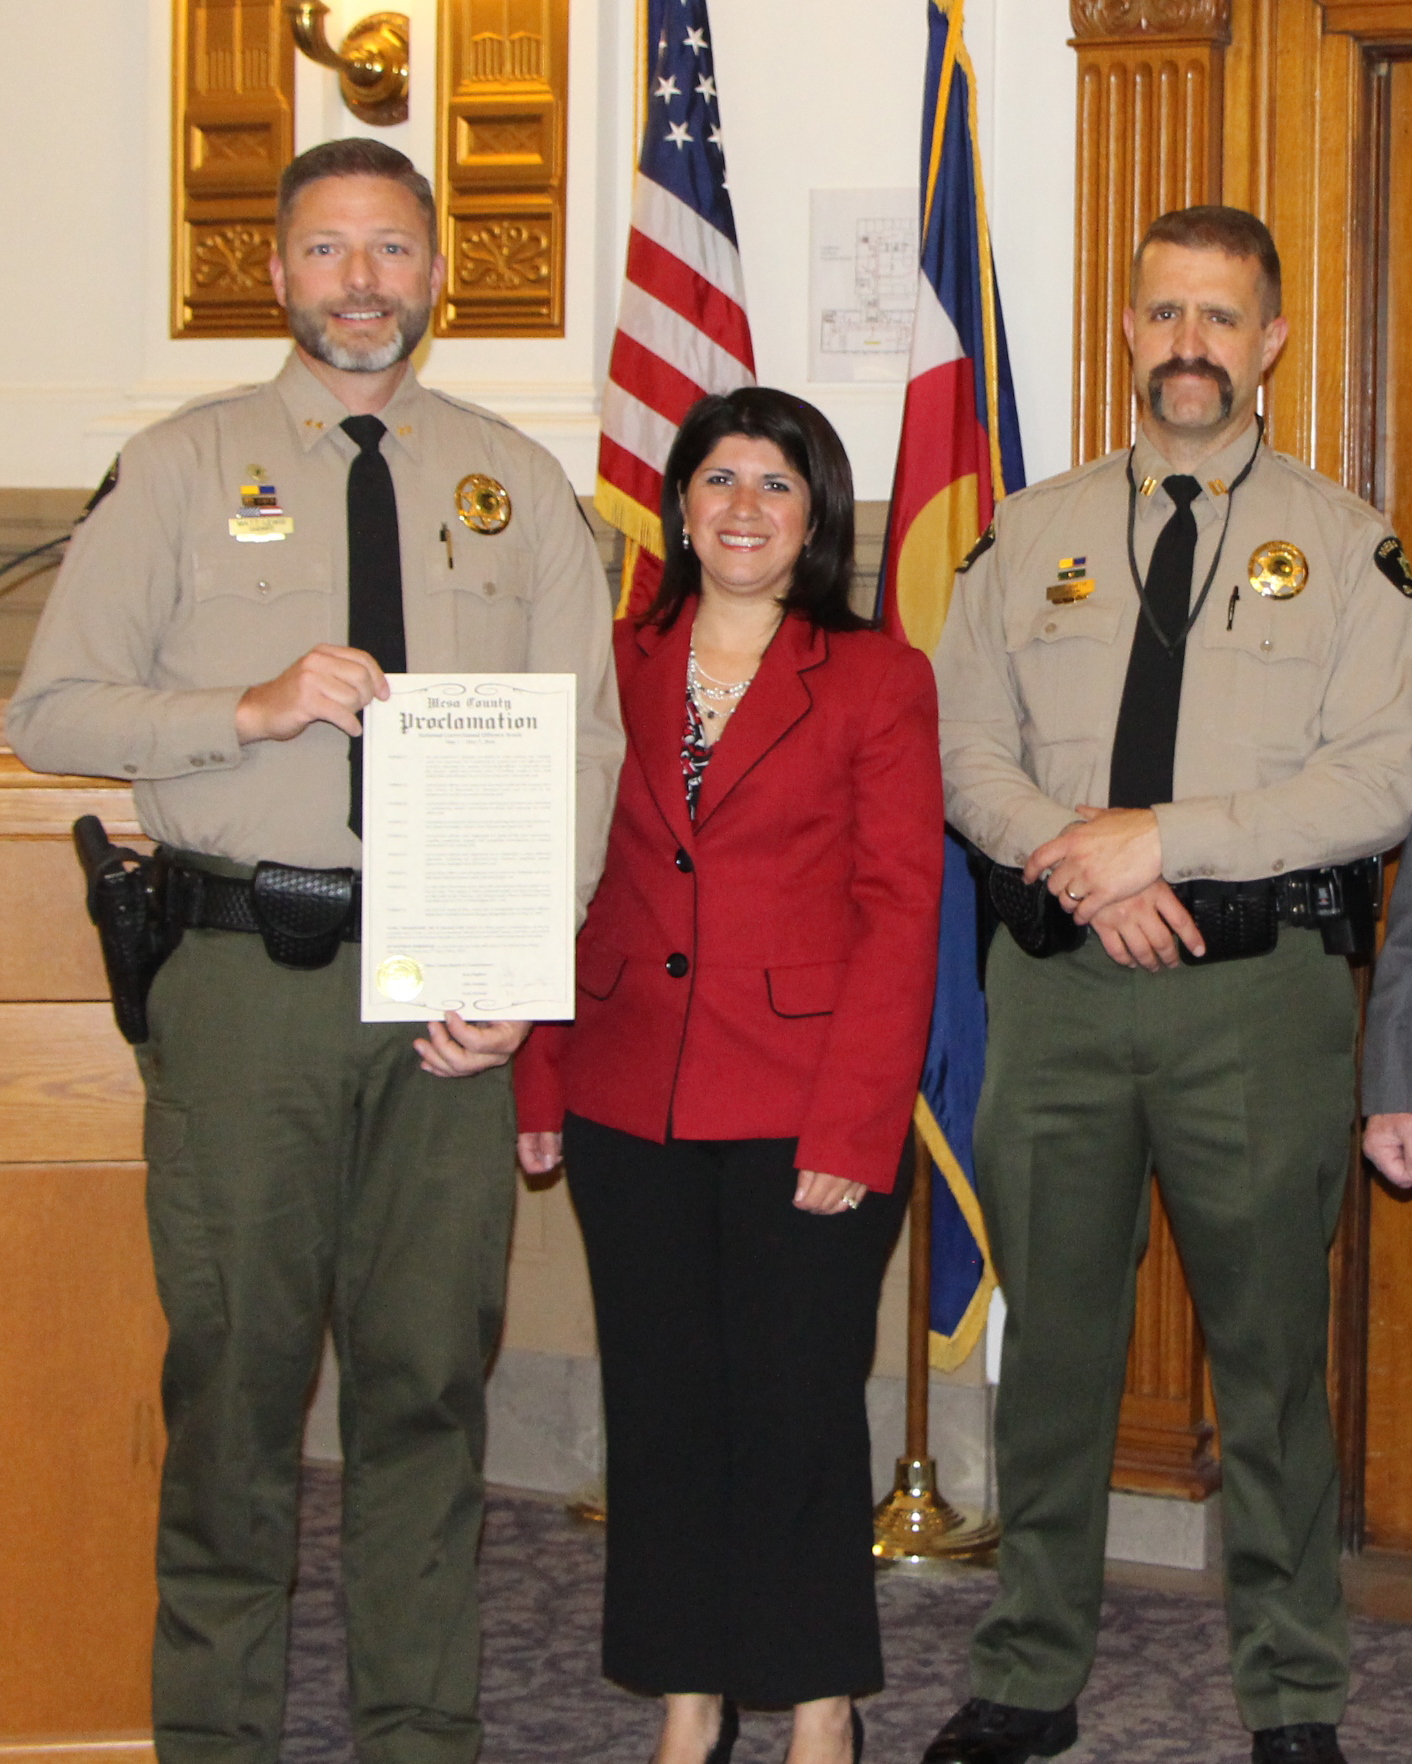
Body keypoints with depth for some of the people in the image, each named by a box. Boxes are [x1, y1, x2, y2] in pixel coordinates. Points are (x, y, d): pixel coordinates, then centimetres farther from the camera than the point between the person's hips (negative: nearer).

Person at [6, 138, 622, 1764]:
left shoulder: (519, 484, 11)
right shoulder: (183, 467, 6)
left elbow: (584, 743, 6)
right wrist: (251, 710, -14)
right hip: (245, 971, -1)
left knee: (429, 1367, 8)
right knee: (237, 1360, 4)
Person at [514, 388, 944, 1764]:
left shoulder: (878, 681, 1)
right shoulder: (610, 668, 10)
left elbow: (902, 915, -4)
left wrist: (852, 1127, -12)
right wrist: (540, 1082, 2)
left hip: (804, 1118, -3)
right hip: (630, 1109, 3)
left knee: (799, 1406, 2)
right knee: (660, 1403, 9)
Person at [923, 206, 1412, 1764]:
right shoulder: (1030, 535, 12)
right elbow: (961, 741, 8)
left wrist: (1164, 837, -14)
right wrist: (1069, 858, -11)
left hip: (1260, 989, -2)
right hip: (1056, 981, 2)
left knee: (1269, 1347, 4)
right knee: (1052, 1338, 9)